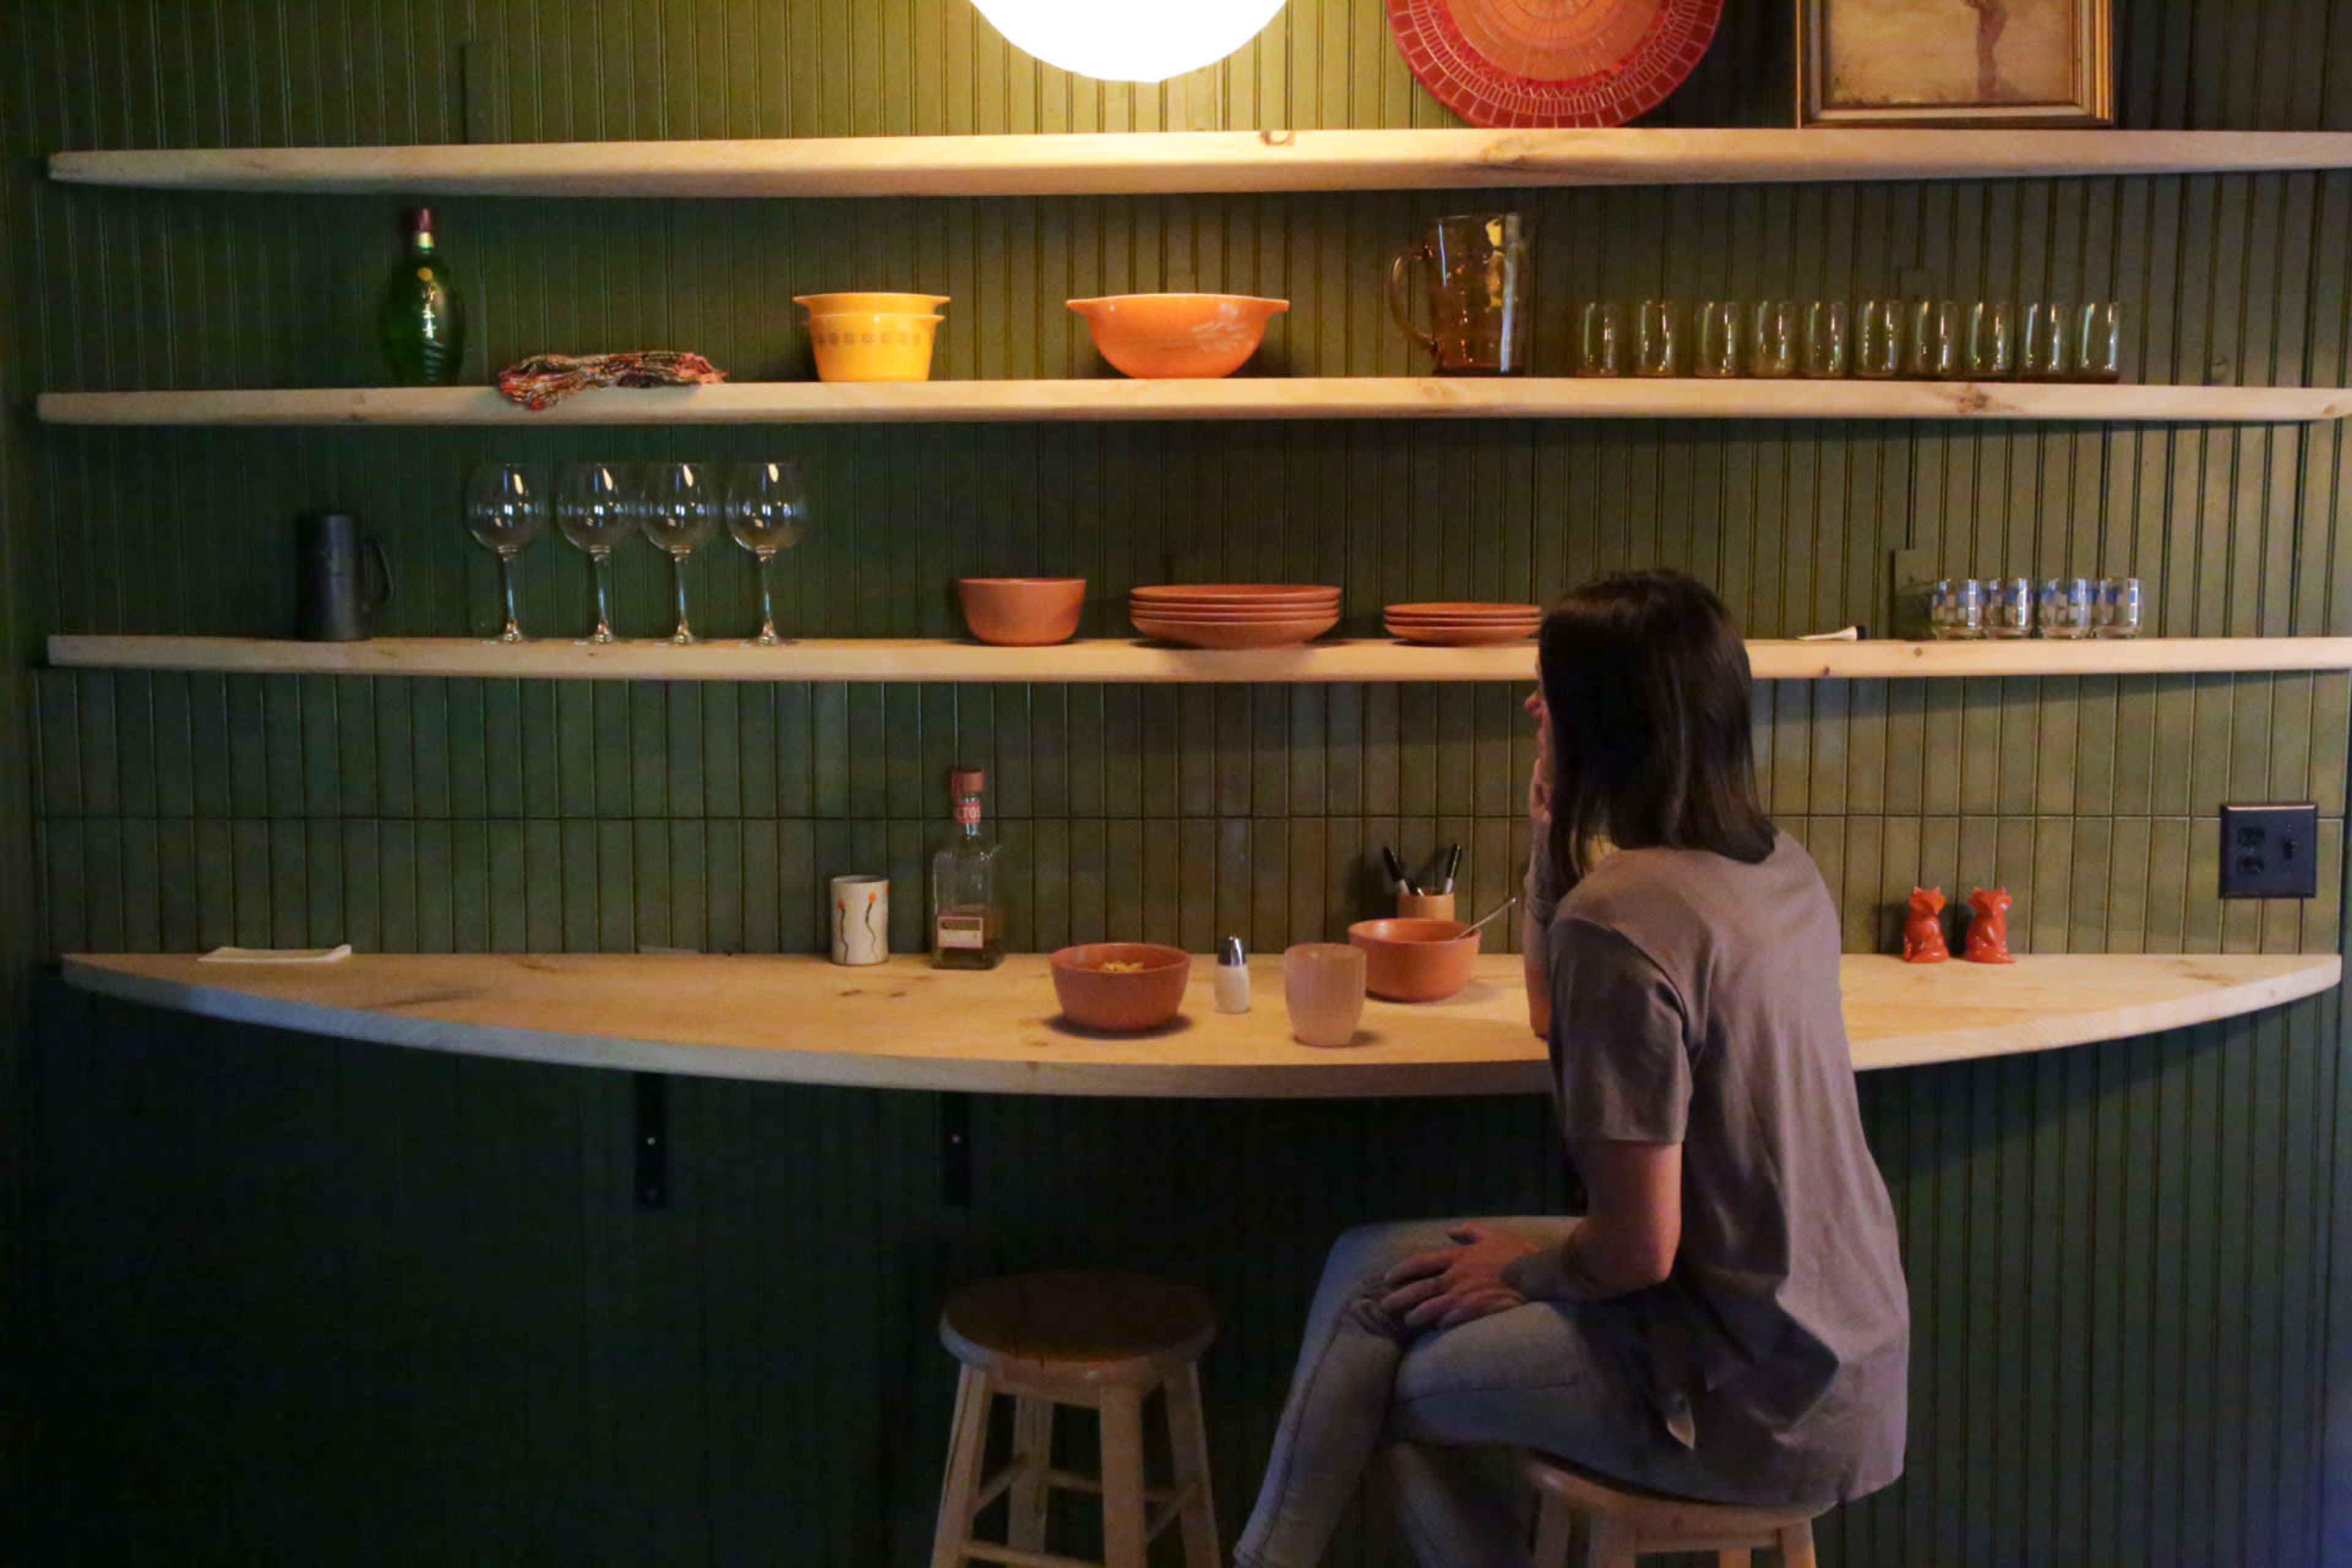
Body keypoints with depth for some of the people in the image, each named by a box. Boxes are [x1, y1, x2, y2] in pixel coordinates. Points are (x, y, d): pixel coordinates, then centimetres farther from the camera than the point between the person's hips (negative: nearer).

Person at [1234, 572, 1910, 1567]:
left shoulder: (1618, 917, -24)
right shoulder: (1780, 868, 4)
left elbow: (1635, 1251, -22)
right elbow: (1559, 1019, 20)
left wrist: (1526, 1267, -2)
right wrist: (1554, 834, 13)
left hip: (1759, 1402, -9)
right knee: (1372, 1264, 10)